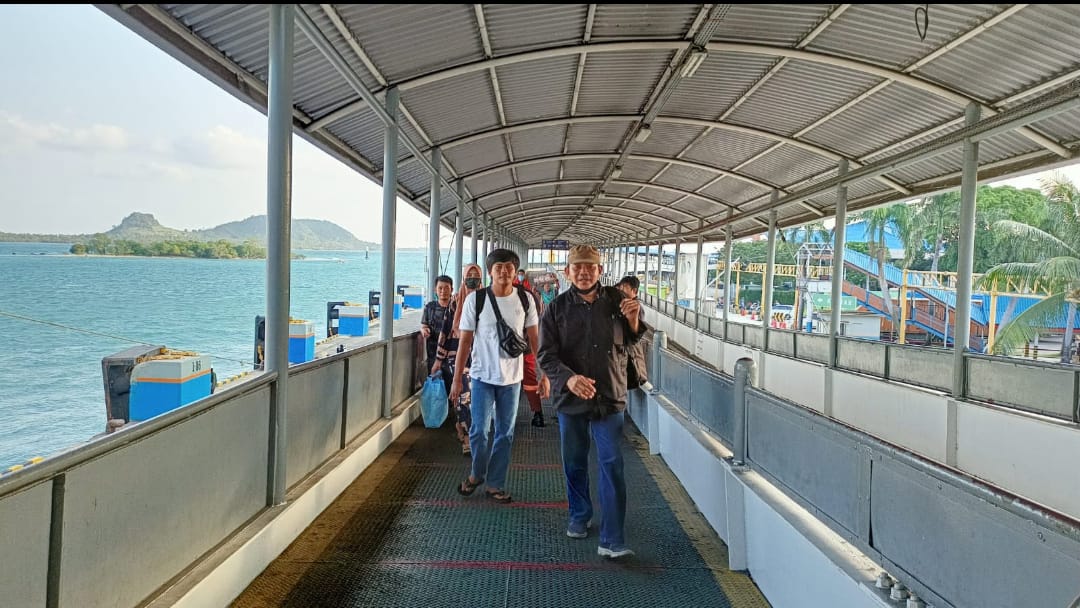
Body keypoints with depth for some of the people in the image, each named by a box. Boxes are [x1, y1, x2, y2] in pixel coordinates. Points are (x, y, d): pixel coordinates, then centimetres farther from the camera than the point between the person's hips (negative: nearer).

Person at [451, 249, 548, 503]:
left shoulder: (524, 300, -1)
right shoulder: (475, 299, -7)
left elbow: (534, 339, 3)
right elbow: (465, 341, -3)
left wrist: (544, 374, -1)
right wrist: (457, 378, -3)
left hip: (512, 377, 2)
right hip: (483, 376, -2)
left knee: (505, 434, 8)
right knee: (479, 430, 2)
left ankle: (495, 484, 22)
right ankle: (477, 474, 28)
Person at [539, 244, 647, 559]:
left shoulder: (616, 301, -1)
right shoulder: (557, 308, -3)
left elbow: (631, 341, 14)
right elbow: (546, 355, -8)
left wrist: (633, 319, -9)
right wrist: (568, 378, -27)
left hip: (609, 397, -1)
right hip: (570, 397, 1)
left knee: (612, 466, -5)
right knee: (574, 463, 15)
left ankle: (612, 540, -2)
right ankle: (580, 515, 39)